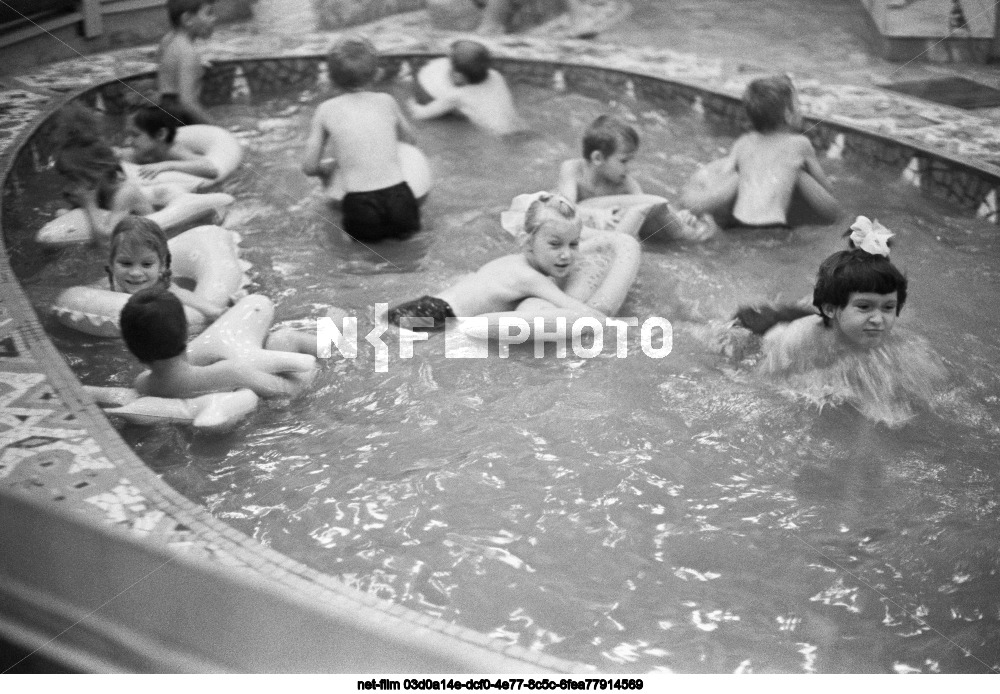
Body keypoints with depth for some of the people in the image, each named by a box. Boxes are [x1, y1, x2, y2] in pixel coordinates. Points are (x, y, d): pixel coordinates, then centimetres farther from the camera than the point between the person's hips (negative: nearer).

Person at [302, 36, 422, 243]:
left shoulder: (326, 111, 3)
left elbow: (309, 167, 6)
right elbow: (410, 140, 26)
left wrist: (326, 167, 28)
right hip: (399, 204, 1)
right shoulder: (387, 102, 8)